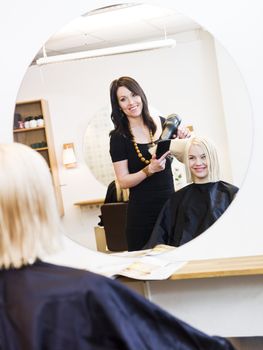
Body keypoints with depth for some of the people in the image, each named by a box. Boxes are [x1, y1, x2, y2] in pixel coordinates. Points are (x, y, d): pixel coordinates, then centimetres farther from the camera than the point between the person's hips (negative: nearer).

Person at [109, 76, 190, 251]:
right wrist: (149, 170, -22)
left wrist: (183, 140, -4)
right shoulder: (119, 137, -7)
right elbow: (123, 181, -9)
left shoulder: (162, 123, 2)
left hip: (170, 203, 3)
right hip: (142, 211, -3)